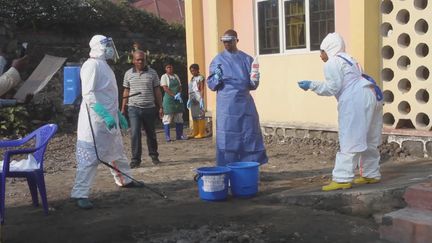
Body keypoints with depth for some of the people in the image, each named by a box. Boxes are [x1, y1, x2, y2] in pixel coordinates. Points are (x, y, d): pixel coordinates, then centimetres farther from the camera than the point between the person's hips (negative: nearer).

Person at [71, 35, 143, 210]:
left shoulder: (104, 65, 16)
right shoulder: (92, 65, -13)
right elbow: (88, 95, -22)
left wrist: (118, 114, 23)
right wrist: (106, 115, -28)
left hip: (109, 120, 10)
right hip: (95, 120, -10)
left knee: (117, 151, 22)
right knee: (90, 157, -8)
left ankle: (124, 180, 41)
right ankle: (80, 194, -4)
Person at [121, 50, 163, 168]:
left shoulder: (152, 73, 3)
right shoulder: (128, 73, 6)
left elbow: (157, 91, 5)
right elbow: (126, 92, 10)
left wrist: (160, 107, 1)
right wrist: (123, 108, 7)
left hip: (149, 108, 0)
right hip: (134, 108, 0)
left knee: (151, 133, 11)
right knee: (135, 134, -7)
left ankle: (154, 155, 28)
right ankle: (135, 159, 0)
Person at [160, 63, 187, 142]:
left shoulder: (176, 76, 15)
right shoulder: (164, 77, -2)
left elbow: (180, 87, 12)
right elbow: (165, 88, -12)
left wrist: (179, 94, -9)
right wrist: (174, 96, -20)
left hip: (178, 99, 6)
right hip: (169, 99, -6)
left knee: (179, 118, 8)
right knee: (167, 118, -5)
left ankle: (179, 135, 16)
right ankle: (167, 136, -1)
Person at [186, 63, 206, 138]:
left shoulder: (200, 78, -4)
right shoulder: (192, 78, 17)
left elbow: (202, 89, -11)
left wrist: (201, 99, -18)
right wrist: (189, 100, 15)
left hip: (198, 98, -8)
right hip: (192, 99, 8)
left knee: (200, 115, -6)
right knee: (194, 116, 10)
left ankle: (201, 133, -4)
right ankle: (195, 132, 16)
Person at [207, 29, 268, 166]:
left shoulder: (246, 59, 8)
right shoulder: (218, 60, 5)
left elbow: (252, 85, 11)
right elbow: (210, 84, 5)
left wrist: (254, 81, -11)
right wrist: (217, 79, -15)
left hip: (245, 103, 2)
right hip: (226, 105, -2)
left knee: (249, 135, 3)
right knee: (228, 137, -1)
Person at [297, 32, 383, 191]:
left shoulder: (331, 63, -2)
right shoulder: (348, 59, 28)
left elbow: (332, 88, -8)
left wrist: (311, 85, -1)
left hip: (355, 100, -10)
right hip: (370, 96, 10)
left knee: (349, 141, -11)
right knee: (368, 140, 16)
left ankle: (342, 179, -11)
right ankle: (371, 174, 23)